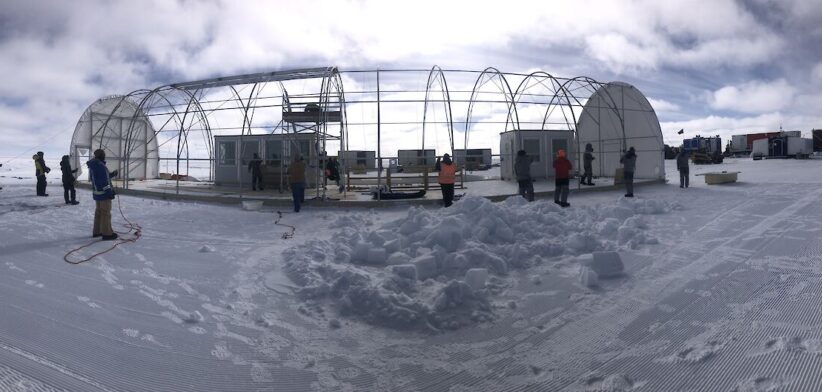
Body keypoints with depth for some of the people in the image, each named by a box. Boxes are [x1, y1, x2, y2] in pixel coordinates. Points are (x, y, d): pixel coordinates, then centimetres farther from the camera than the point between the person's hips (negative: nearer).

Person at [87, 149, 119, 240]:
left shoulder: (93, 166, 11)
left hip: (97, 192, 10)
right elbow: (103, 181, -23)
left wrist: (112, 174, 21)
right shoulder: (100, 165, -20)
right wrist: (109, 192, -22)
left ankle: (97, 231, 23)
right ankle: (107, 234, -1)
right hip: (104, 192, -10)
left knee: (99, 212, 17)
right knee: (106, 213, -4)